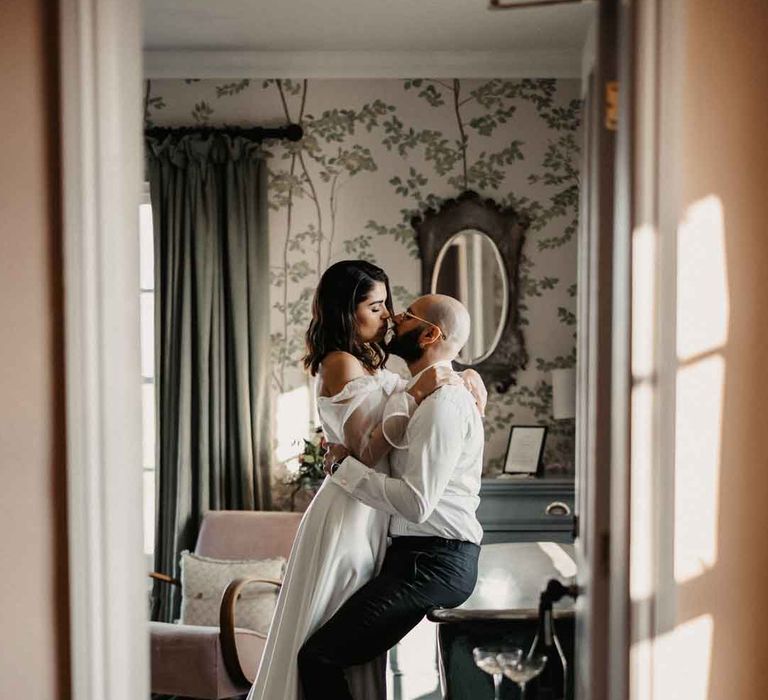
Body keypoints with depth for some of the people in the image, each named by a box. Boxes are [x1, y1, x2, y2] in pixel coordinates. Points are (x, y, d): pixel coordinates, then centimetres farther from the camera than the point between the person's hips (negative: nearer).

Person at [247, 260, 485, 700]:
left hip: (368, 516, 9)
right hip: (351, 516, -9)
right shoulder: (342, 364, -13)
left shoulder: (368, 365, 13)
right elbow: (367, 450, -19)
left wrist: (467, 379, 3)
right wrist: (413, 395, -22)